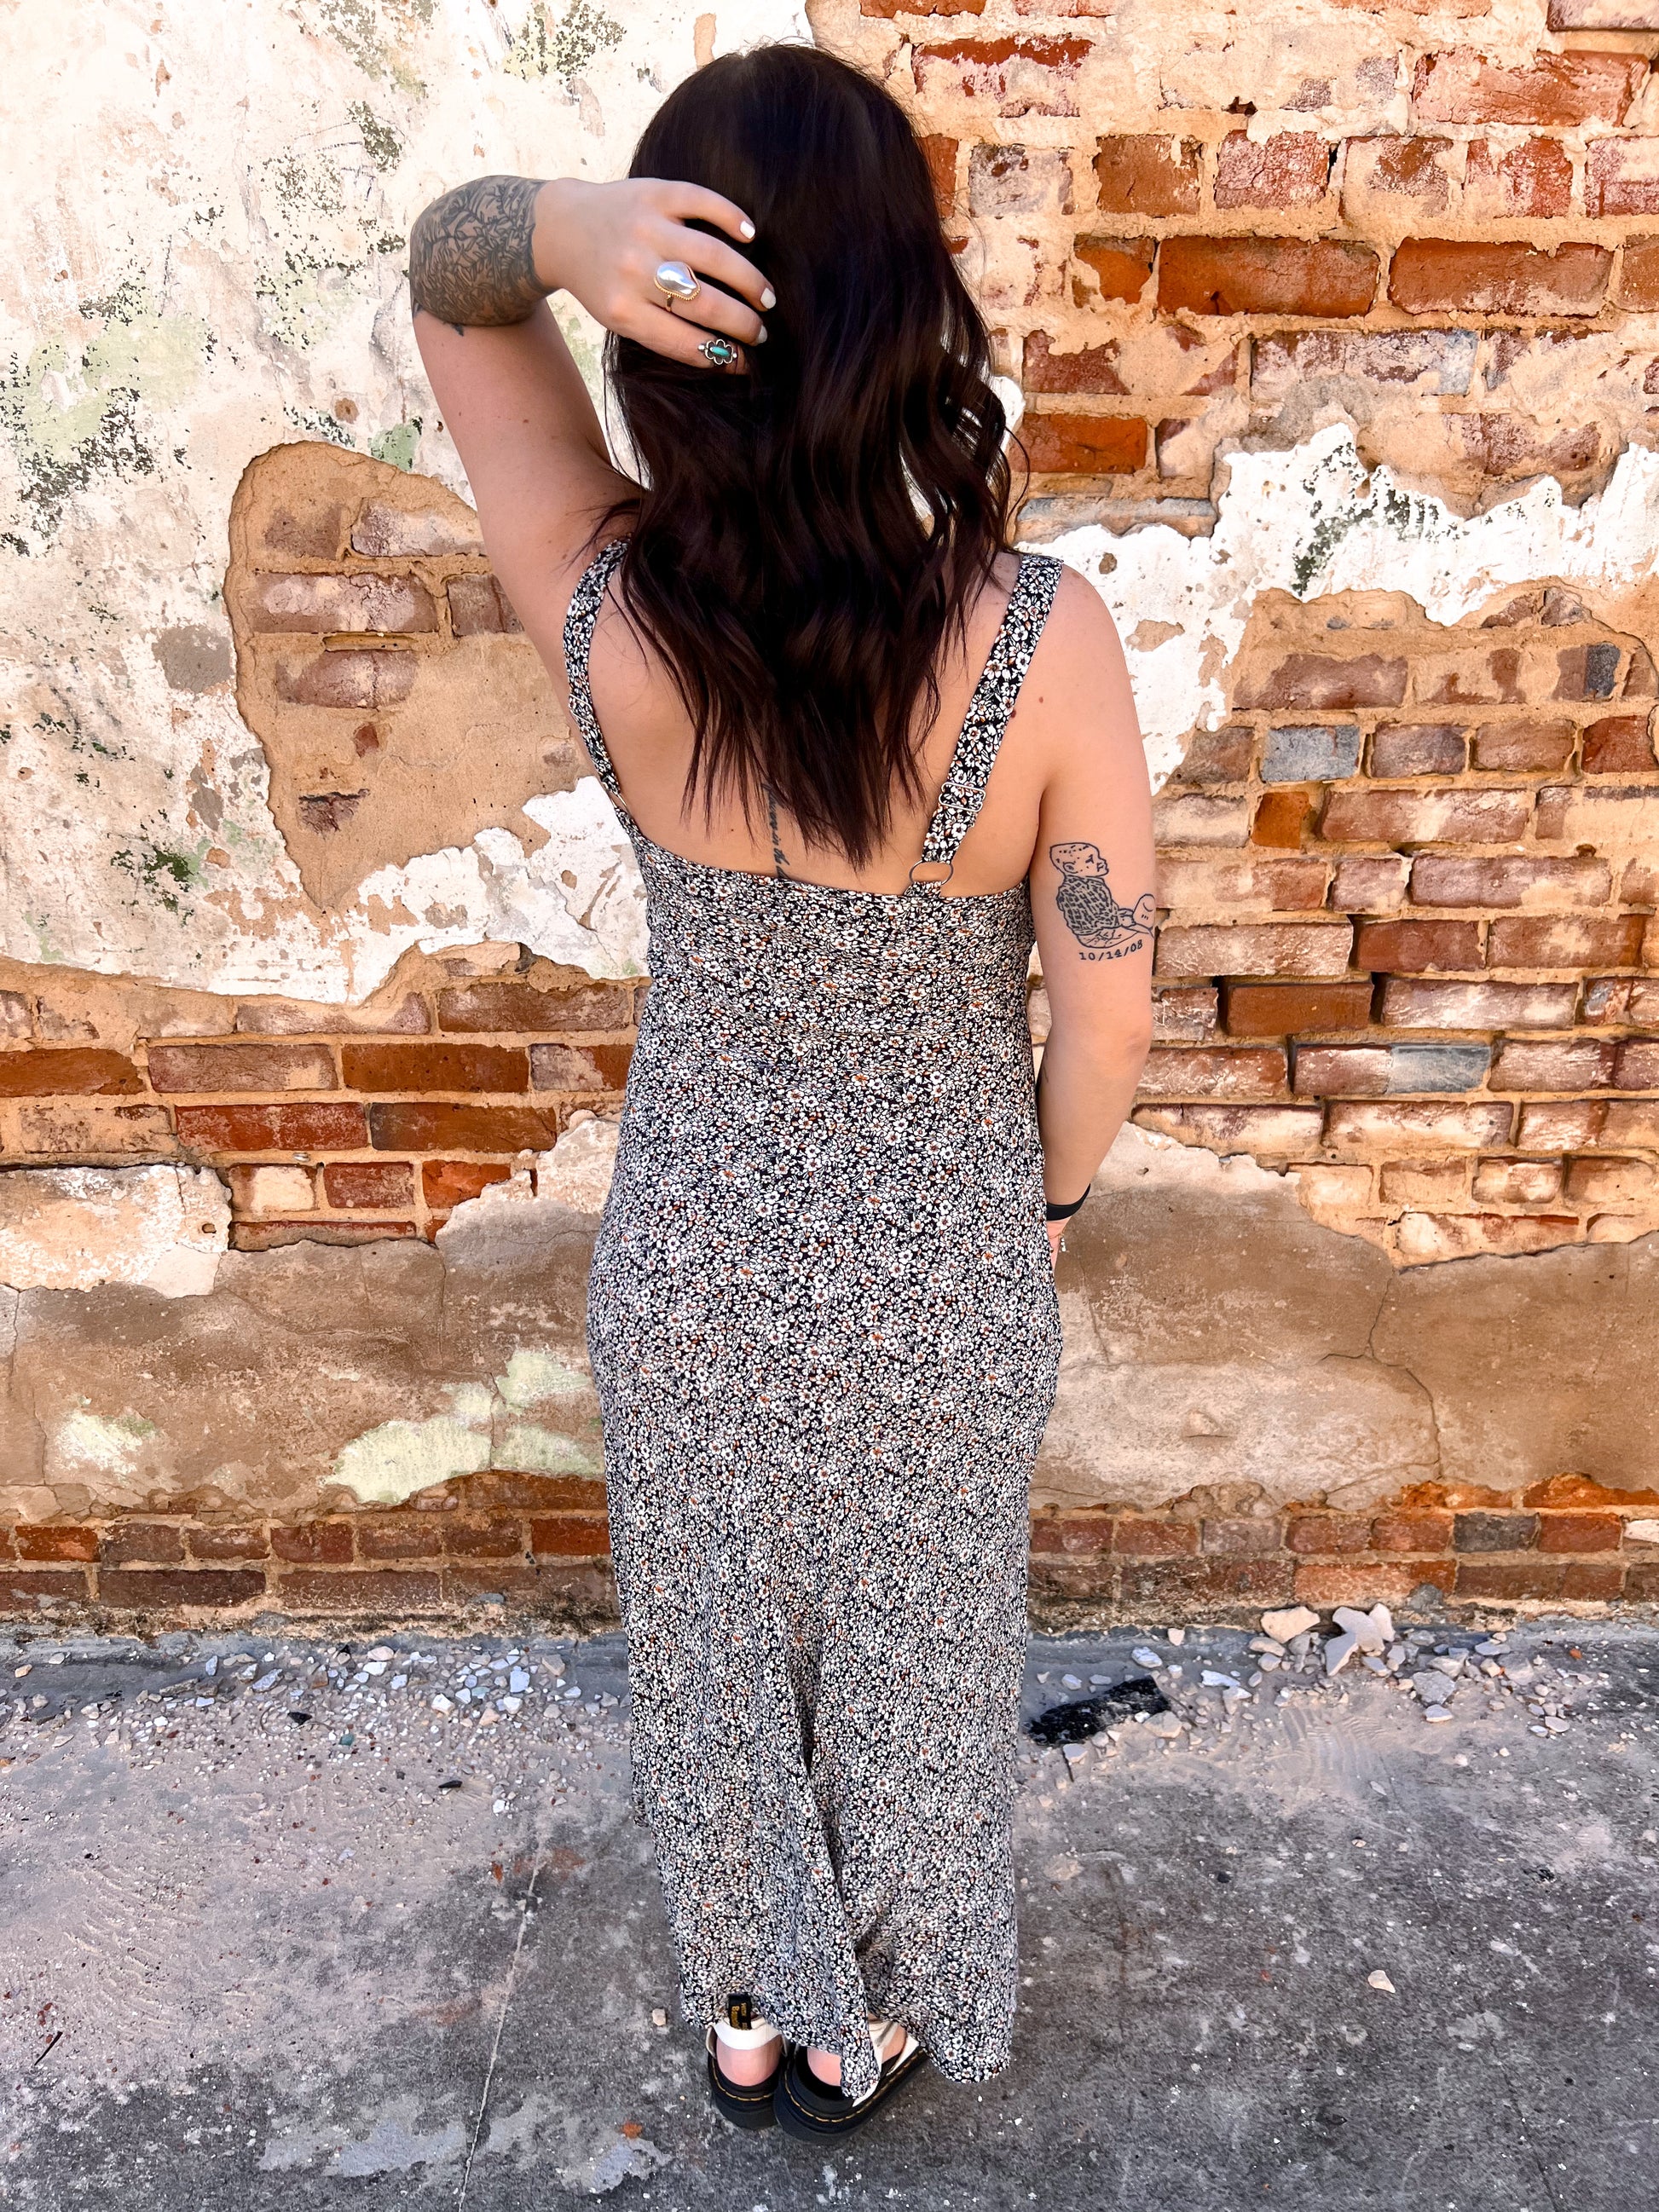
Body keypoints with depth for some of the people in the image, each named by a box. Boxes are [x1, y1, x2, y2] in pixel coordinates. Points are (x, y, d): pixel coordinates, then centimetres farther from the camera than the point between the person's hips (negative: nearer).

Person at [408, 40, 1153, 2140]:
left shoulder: (602, 611, -21)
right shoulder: (1042, 640, -25)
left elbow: (442, 269, -4)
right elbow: (1106, 1015, -16)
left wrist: (570, 226, -27)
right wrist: (1049, 1196, 4)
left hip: (692, 1254, 1)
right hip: (942, 1268, -1)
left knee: (714, 1635, 27)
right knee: (916, 1641, 26)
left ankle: (753, 2011, 56)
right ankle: (874, 2020, 55)